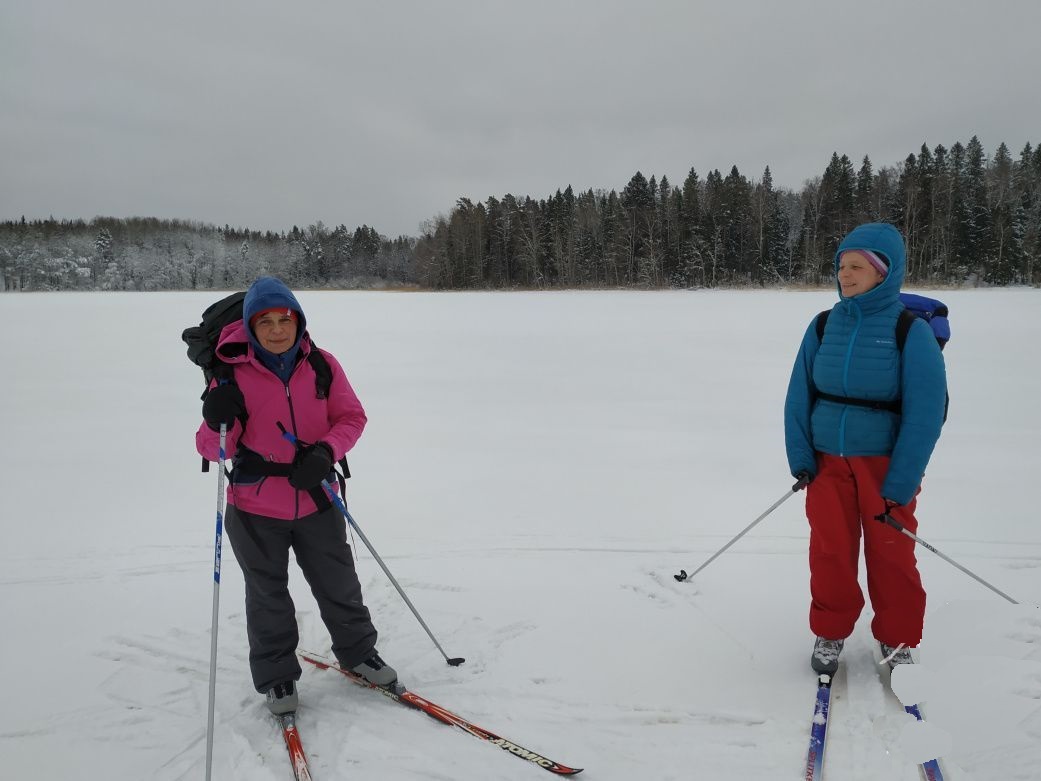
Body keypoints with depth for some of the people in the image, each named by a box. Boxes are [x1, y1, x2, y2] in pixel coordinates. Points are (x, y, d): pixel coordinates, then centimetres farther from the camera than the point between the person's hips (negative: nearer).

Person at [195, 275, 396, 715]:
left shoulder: (322, 365, -6)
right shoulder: (233, 374, -11)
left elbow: (352, 417, -1)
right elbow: (212, 449, -8)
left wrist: (326, 452, -19)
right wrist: (219, 423, -30)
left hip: (316, 501, 2)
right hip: (255, 508, -1)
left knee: (339, 585, 16)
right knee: (268, 598, 15)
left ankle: (357, 651, 40)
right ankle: (276, 677, 35)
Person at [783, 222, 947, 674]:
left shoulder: (911, 331, -12)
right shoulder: (824, 326, -2)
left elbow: (925, 413, -14)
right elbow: (799, 397, 0)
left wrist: (900, 485, -16)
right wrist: (800, 461, -6)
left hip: (885, 465, -2)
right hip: (828, 463, 3)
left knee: (891, 556, 9)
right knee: (830, 554, 9)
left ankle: (898, 640, 30)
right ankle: (830, 633, 28)